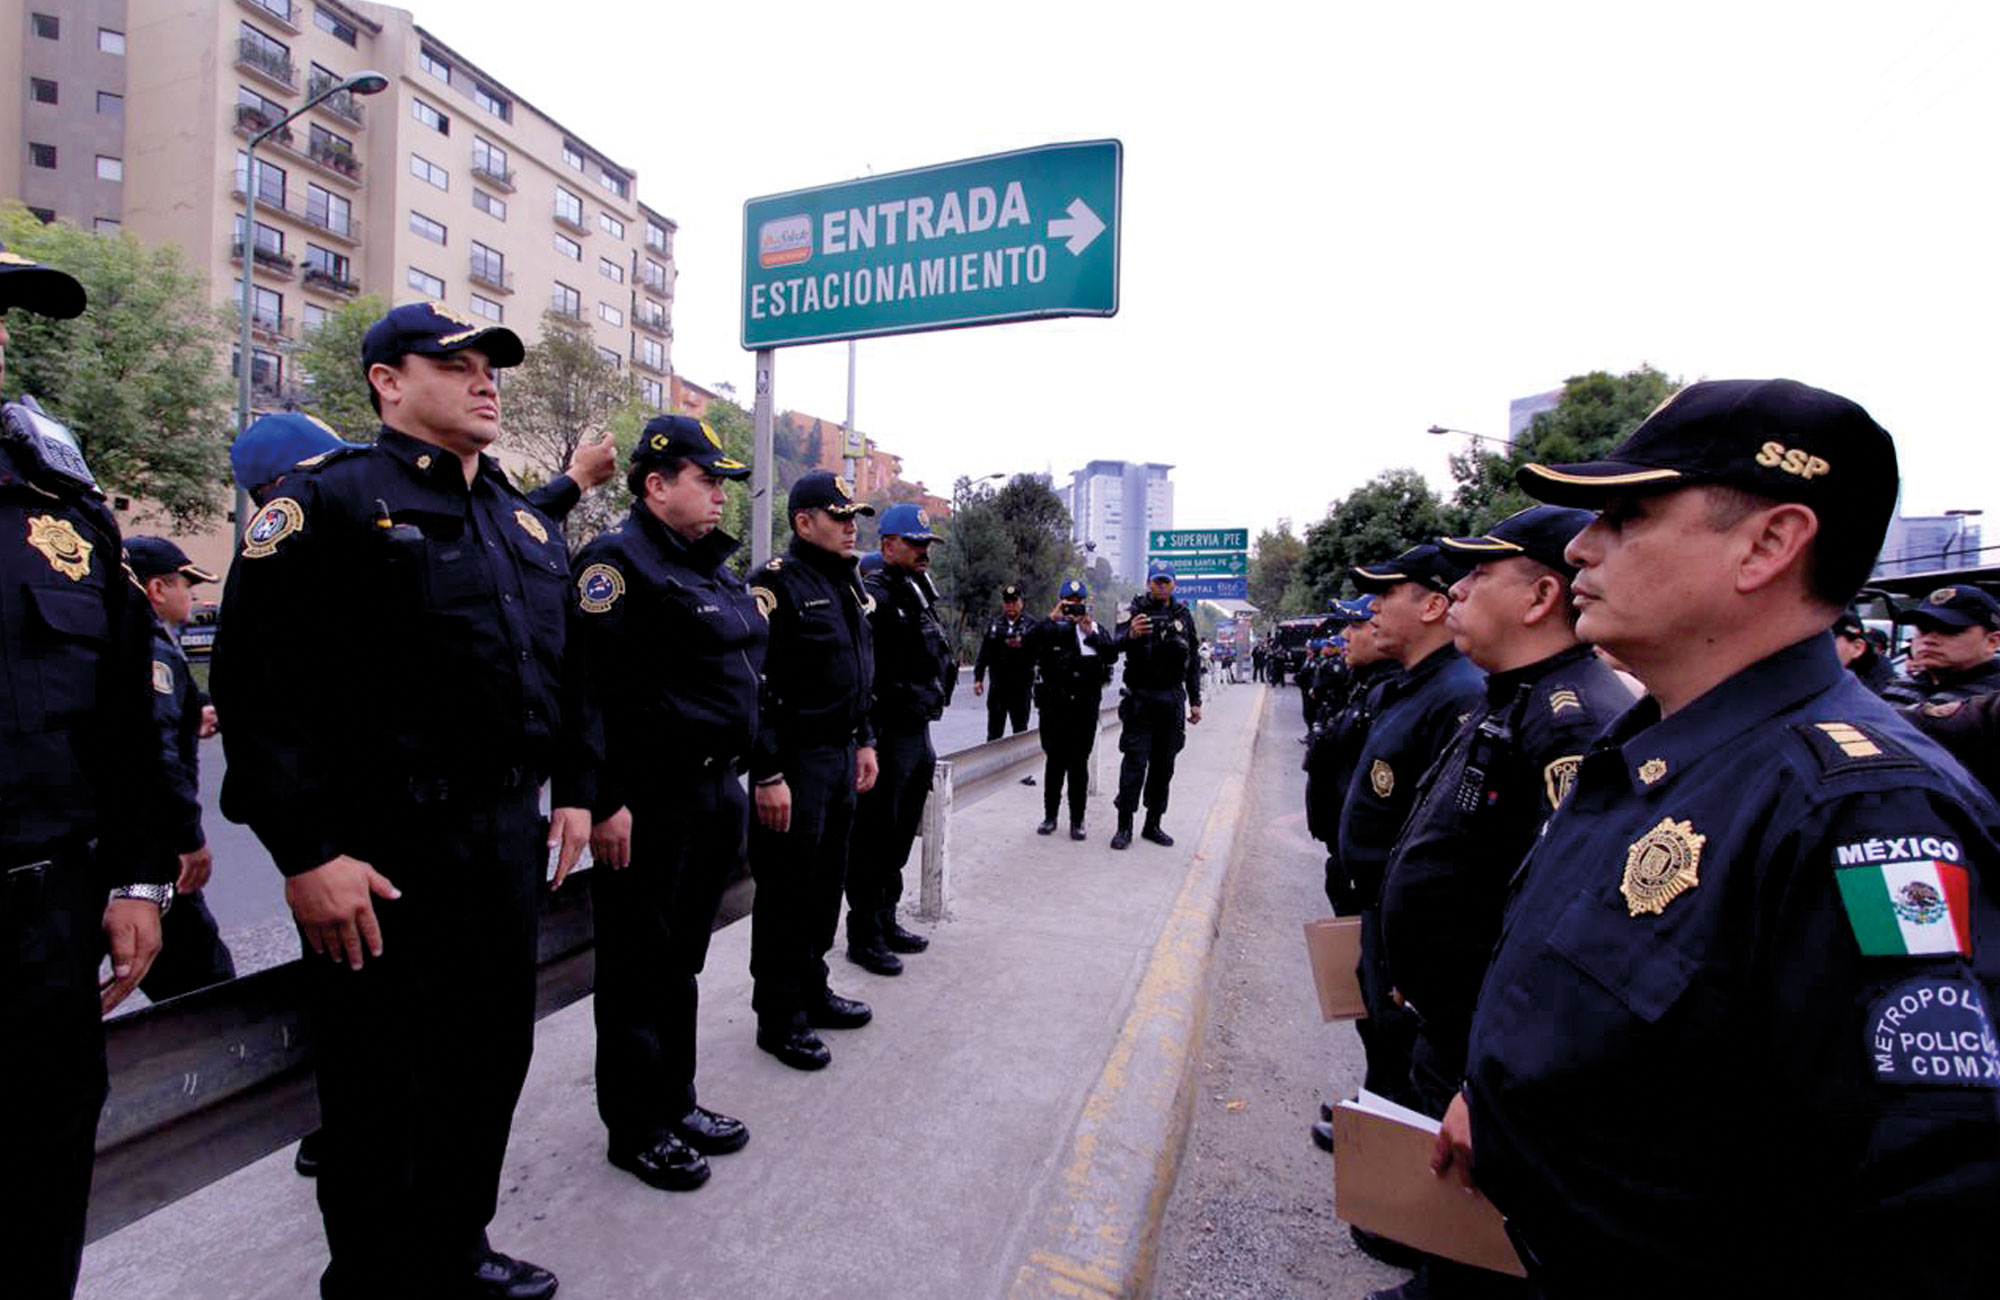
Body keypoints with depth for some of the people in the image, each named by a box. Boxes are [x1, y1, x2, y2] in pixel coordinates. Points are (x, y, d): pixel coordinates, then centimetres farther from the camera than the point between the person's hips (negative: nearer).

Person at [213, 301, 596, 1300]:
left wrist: (574, 790, 11)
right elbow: (259, 683, -14)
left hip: (509, 840, 7)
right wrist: (307, 853, -18)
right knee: (388, 1098, 8)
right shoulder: (328, 499, -7)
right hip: (385, 855, -7)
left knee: (494, 1059, 20)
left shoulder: (526, 522, 14)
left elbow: (567, 667, 17)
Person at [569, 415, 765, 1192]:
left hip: (716, 793, 9)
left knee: (682, 959, 20)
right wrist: (606, 802, -23)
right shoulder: (619, 559, -12)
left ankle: (676, 1102, 36)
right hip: (651, 803, -9)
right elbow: (594, 686, -20)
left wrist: (750, 772, 17)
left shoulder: (715, 567, 16)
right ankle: (636, 1130, 25)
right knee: (640, 968, 7)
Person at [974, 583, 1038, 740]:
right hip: (998, 684, 2)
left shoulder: (1031, 625, 1)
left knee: (1020, 728, 7)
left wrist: (1023, 644, -25)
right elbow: (983, 654, 9)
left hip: (1021, 686, -2)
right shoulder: (994, 626, 10)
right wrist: (978, 678, 5)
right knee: (994, 729, 7)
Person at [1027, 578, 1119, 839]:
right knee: (1055, 760, 7)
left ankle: (1077, 820, 11)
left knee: (1079, 762, 3)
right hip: (1054, 703, 0)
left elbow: (1112, 655, -3)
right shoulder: (1050, 628, 6)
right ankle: (1050, 816, 19)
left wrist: (1090, 634, -12)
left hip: (1085, 705, 1)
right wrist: (1051, 618, -16)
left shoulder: (1096, 629, 11)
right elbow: (1030, 647, -12)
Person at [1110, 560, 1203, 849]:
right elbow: (1118, 645, -19)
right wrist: (1131, 635, -42)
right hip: (1140, 699, -4)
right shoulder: (1135, 610, -2)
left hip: (1172, 699, 4)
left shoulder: (1183, 615, 12)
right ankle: (1124, 827, 2)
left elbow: (1193, 662, 17)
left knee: (1163, 766, 9)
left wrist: (1195, 700, 14)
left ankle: (1153, 825, 19)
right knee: (1134, 763, -6)